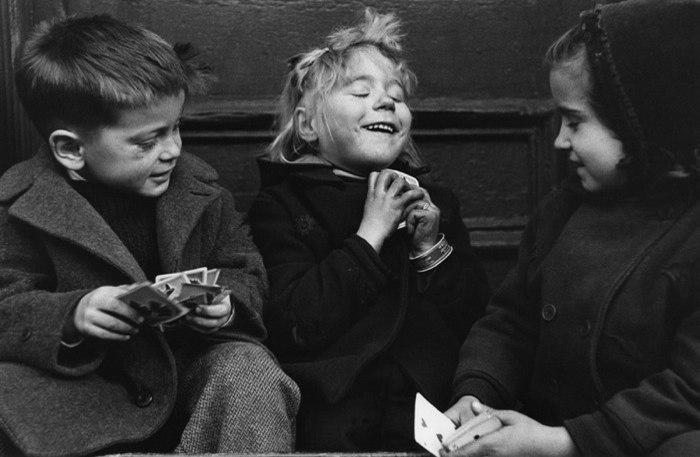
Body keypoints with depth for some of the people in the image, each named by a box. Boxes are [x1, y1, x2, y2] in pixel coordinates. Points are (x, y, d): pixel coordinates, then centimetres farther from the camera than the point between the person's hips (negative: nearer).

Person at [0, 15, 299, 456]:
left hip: (193, 356, 1)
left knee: (250, 376, -29)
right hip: (82, 374, 0)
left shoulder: (197, 185, -2)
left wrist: (227, 302, -18)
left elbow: (243, 268, 6)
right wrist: (71, 316, -29)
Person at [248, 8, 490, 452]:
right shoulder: (280, 206, 3)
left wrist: (432, 249, -5)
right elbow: (292, 328, -11)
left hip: (429, 398, 3)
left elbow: (482, 321, 10)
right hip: (332, 403, -3)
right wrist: (369, 235, -11)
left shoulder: (436, 202, 15)